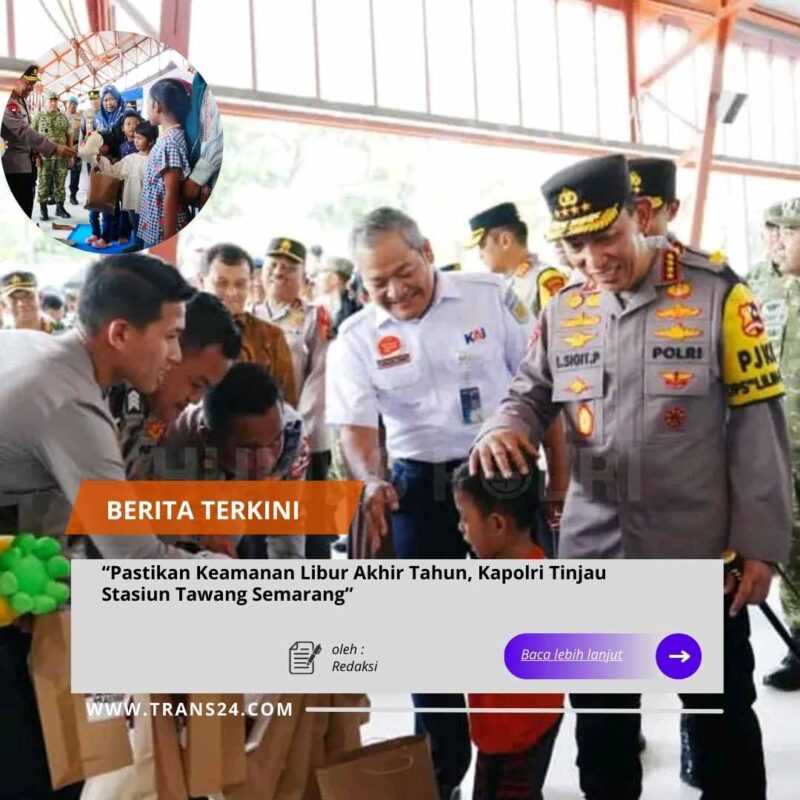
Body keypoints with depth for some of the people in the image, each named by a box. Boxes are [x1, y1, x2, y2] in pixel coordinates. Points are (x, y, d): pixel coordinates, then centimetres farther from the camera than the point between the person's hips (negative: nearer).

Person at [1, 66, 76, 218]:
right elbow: (24, 131, -29)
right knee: (19, 210, -8)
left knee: (27, 208, 13)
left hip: (27, 162, 9)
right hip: (15, 164, -9)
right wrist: (55, 148, -35)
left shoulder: (23, 101, 12)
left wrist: (35, 150, 9)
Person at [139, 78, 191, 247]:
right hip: (156, 228, 10)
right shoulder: (170, 137, 11)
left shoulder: (169, 141, -19)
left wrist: (168, 240, -21)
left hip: (162, 231, -10)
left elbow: (172, 195, -22)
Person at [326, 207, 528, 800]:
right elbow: (356, 425, -9)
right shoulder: (356, 339, -2)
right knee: (432, 631, 10)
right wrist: (371, 483, -30)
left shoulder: (490, 297, -3)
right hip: (420, 489, 1)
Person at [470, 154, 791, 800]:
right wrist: (504, 428, -13)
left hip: (700, 553, -3)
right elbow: (531, 396, 12)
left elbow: (758, 421, -8)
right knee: (600, 720, 19)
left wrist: (758, 543, -9)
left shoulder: (717, 293, -9)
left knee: (721, 718, 15)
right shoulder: (563, 310, 3)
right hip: (594, 553, 4)